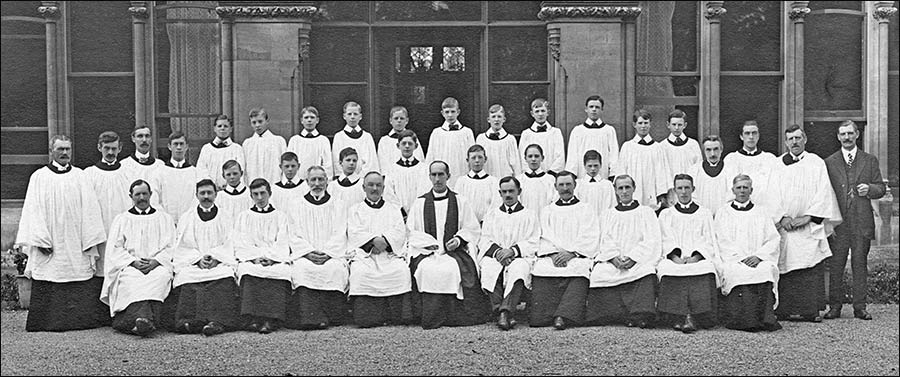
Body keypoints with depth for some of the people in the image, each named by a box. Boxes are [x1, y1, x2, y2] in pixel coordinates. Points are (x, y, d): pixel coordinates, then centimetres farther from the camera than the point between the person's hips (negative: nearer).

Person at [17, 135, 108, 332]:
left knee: (82, 289, 0)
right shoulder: (39, 177, 4)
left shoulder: (79, 176, 8)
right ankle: (51, 321, 7)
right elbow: (34, 209, -1)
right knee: (50, 291, -1)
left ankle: (80, 319, 8)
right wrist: (41, 240, -11)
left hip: (76, 245, 1)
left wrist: (90, 240, -4)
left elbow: (89, 208, 5)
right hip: (51, 244, -1)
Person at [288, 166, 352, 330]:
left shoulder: (338, 205, 16)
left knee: (335, 269, -33)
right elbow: (295, 237, 6)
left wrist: (327, 253, -12)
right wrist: (309, 253, -12)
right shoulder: (297, 207, 17)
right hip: (305, 254, 1)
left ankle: (334, 317, -27)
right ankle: (310, 317, -35)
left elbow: (340, 235, 5)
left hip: (333, 254, 0)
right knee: (302, 269, -32)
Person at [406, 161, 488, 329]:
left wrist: (458, 240, -7)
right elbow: (410, 232, 9)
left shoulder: (460, 201, 14)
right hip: (426, 251, 1)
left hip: (454, 251, 0)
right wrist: (427, 243, -7)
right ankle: (431, 317, -24)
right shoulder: (420, 203, 14)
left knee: (451, 269, -33)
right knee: (429, 270, -32)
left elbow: (472, 229, 12)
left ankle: (454, 315, -20)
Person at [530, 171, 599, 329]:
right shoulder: (547, 211, 25)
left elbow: (589, 239, 4)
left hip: (578, 256, -2)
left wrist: (571, 253, -12)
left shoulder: (586, 210, 18)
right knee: (540, 269, -31)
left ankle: (563, 317, -49)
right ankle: (542, 317, -34)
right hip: (551, 257, 2)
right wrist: (553, 254, -10)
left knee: (579, 269, -36)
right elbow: (545, 237, 11)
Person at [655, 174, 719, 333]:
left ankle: (691, 317, -43)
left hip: (699, 258, 0)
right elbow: (667, 240, 8)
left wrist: (695, 257, -11)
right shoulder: (666, 214, 22)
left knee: (705, 271, -36)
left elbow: (709, 242, 9)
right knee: (667, 269, -35)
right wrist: (675, 257, -13)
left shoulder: (705, 213, 21)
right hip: (674, 258, 0)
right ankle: (682, 317, -39)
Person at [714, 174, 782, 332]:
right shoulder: (723, 213, 16)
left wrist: (758, 256, -9)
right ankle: (745, 320, -38)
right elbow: (722, 241, 5)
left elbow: (773, 239, 10)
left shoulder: (761, 213, 20)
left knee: (766, 270, -33)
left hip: (759, 260, 1)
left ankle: (765, 318, -36)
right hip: (732, 259, -1)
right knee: (738, 272, -35)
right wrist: (741, 257, -10)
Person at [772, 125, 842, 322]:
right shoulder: (778, 165, 10)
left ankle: (811, 310, -1)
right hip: (784, 225, 1)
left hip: (810, 227, -1)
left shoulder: (816, 163, 7)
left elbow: (823, 193, 0)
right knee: (784, 268, -2)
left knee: (812, 268, -5)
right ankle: (783, 310, 1)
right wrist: (782, 217, -10)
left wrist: (808, 217, -9)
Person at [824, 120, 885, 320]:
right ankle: (835, 306, 7)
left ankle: (860, 307, 8)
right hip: (837, 222, 0)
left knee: (860, 264, 2)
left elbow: (881, 188, 11)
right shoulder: (829, 162, 9)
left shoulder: (870, 161, 11)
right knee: (835, 266, 0)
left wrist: (869, 189, -11)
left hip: (862, 222, 0)